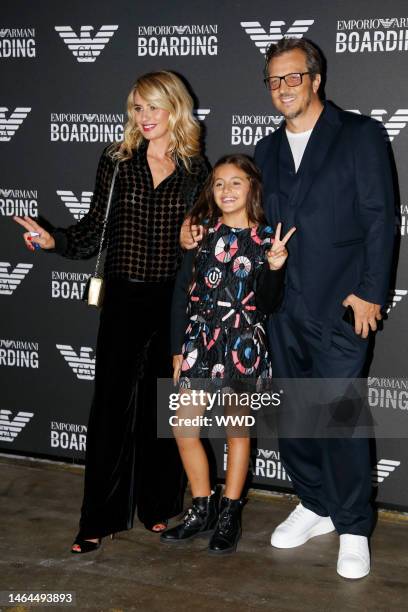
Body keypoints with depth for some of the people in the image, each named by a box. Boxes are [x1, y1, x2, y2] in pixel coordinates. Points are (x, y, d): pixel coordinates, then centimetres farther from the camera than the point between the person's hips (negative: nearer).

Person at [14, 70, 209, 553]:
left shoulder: (195, 169, 4)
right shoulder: (116, 160, 3)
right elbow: (96, 229, 1)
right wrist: (55, 240, -14)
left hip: (175, 301, 1)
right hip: (124, 299, 0)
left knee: (164, 405, 9)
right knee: (111, 405, 0)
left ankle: (159, 507, 24)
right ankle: (101, 518, 11)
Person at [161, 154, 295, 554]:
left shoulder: (267, 238, -1)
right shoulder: (202, 231, 3)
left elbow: (266, 304, -3)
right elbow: (181, 292, 4)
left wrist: (274, 267, -20)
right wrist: (177, 349, 3)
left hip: (243, 346, -2)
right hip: (199, 341, 2)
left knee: (237, 430, 9)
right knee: (184, 428, 0)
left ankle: (229, 516, 21)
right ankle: (202, 510, 18)